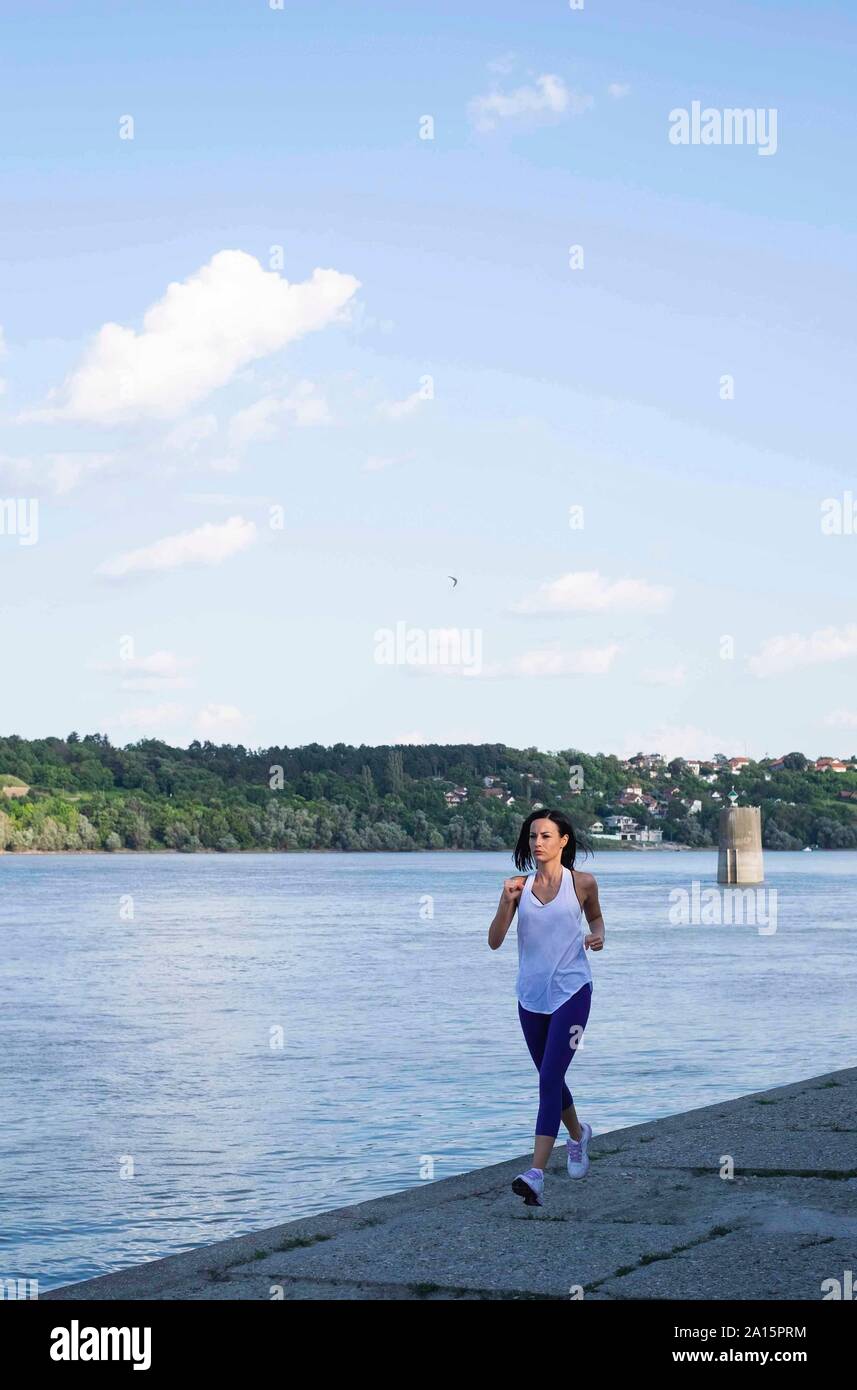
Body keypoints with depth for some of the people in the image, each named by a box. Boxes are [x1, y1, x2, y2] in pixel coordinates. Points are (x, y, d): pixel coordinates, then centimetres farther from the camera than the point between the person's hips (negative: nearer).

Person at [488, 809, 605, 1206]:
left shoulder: (582, 883, -3)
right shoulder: (520, 887, 0)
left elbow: (595, 917, 16)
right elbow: (494, 941, -4)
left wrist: (597, 935, -5)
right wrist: (506, 903, -19)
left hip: (571, 992, -4)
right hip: (531, 995, 4)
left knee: (550, 1078, -15)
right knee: (549, 1078, 19)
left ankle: (536, 1174, -21)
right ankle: (578, 1134, 48)